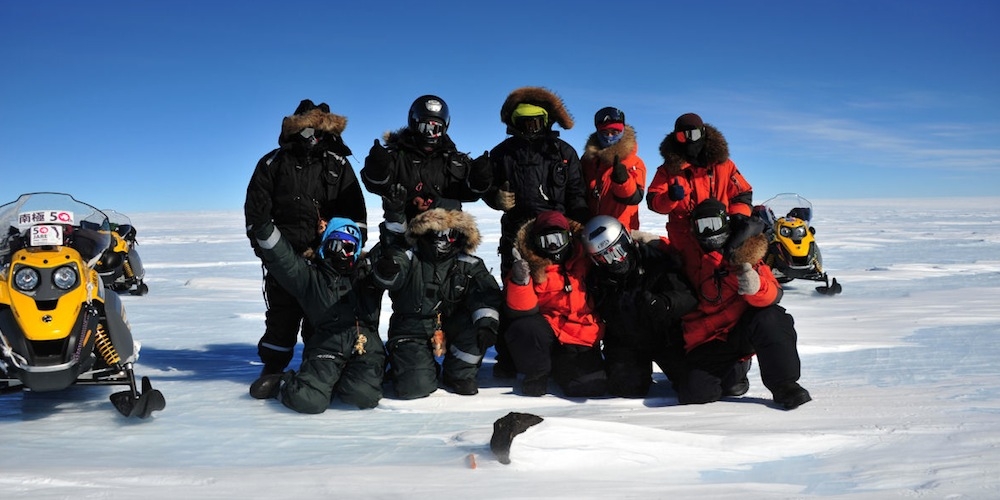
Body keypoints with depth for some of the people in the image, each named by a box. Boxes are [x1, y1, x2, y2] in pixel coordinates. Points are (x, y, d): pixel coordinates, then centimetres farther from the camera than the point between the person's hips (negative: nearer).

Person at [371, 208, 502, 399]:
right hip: (412, 332, -2)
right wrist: (386, 269, -54)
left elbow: (486, 294, -14)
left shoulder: (469, 266, -1)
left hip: (450, 329, 3)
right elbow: (390, 279, -29)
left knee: (477, 325, -26)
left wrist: (487, 322, -33)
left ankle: (460, 374, -1)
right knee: (415, 387, -22)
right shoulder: (410, 259, -8)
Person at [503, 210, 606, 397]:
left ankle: (559, 366, 17)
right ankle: (536, 374, -5)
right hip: (548, 331, -2)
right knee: (523, 328, -35)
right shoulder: (530, 266, -6)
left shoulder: (585, 259, 5)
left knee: (593, 387, -17)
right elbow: (522, 311, -16)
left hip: (583, 340, 3)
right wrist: (520, 281, -30)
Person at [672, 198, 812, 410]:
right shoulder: (688, 257, 8)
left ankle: (784, 385, -18)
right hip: (708, 343, 1)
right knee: (695, 392, -22)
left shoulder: (746, 257, 3)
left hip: (741, 332, -1)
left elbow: (773, 295, -12)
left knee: (769, 318, -33)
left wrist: (755, 288, -33)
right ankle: (733, 372, 12)